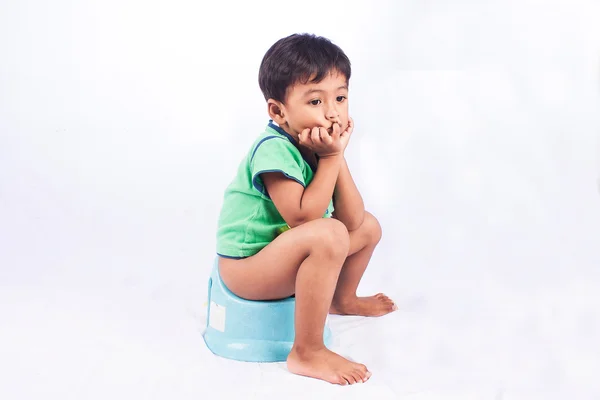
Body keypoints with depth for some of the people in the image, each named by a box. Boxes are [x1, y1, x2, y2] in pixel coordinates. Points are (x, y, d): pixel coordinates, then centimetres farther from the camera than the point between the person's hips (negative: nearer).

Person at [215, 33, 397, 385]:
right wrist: (331, 159, -25)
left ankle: (342, 299, 40)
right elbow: (302, 217, -31)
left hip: (283, 251, 9)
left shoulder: (322, 145, -1)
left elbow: (351, 219, -7)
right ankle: (307, 354, -21)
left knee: (368, 226, 13)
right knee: (328, 236, -33)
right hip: (245, 265, -9)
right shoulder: (274, 149, -25)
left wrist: (340, 156, -17)